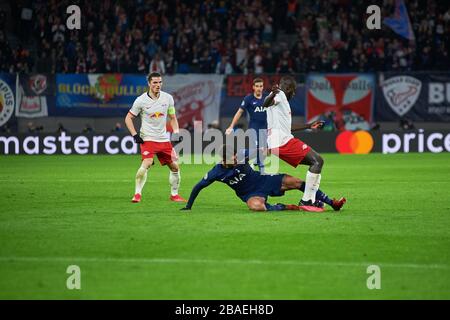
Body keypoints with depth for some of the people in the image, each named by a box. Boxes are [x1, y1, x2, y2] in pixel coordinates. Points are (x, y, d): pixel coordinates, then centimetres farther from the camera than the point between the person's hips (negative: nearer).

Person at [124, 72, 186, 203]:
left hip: (164, 139, 5)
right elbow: (128, 118, 0)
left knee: (175, 167, 5)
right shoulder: (141, 100, -8)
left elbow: (172, 118, 17)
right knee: (146, 164, -25)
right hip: (147, 138, -5)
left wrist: (176, 132, 2)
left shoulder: (168, 98, 3)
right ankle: (137, 194, -14)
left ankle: (174, 194, 22)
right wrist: (135, 135, -10)